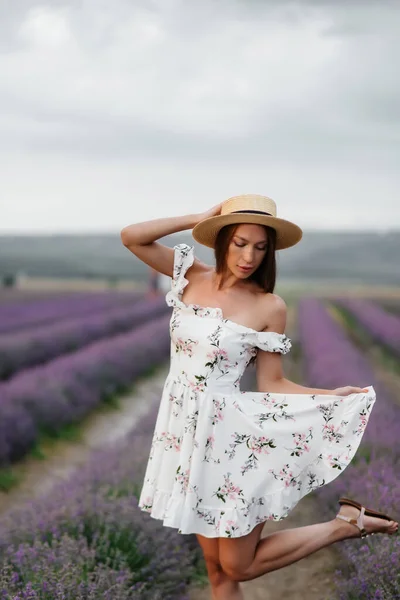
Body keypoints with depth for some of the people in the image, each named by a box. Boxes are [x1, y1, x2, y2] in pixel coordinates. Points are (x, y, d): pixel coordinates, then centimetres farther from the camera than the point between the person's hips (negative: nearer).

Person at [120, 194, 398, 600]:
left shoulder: (269, 307, -8)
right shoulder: (191, 276, 1)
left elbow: (271, 385, -6)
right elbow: (131, 237, -5)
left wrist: (336, 396, -18)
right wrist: (199, 219, -7)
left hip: (231, 438, -4)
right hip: (185, 431, 4)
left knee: (238, 567, 4)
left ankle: (345, 524, 18)